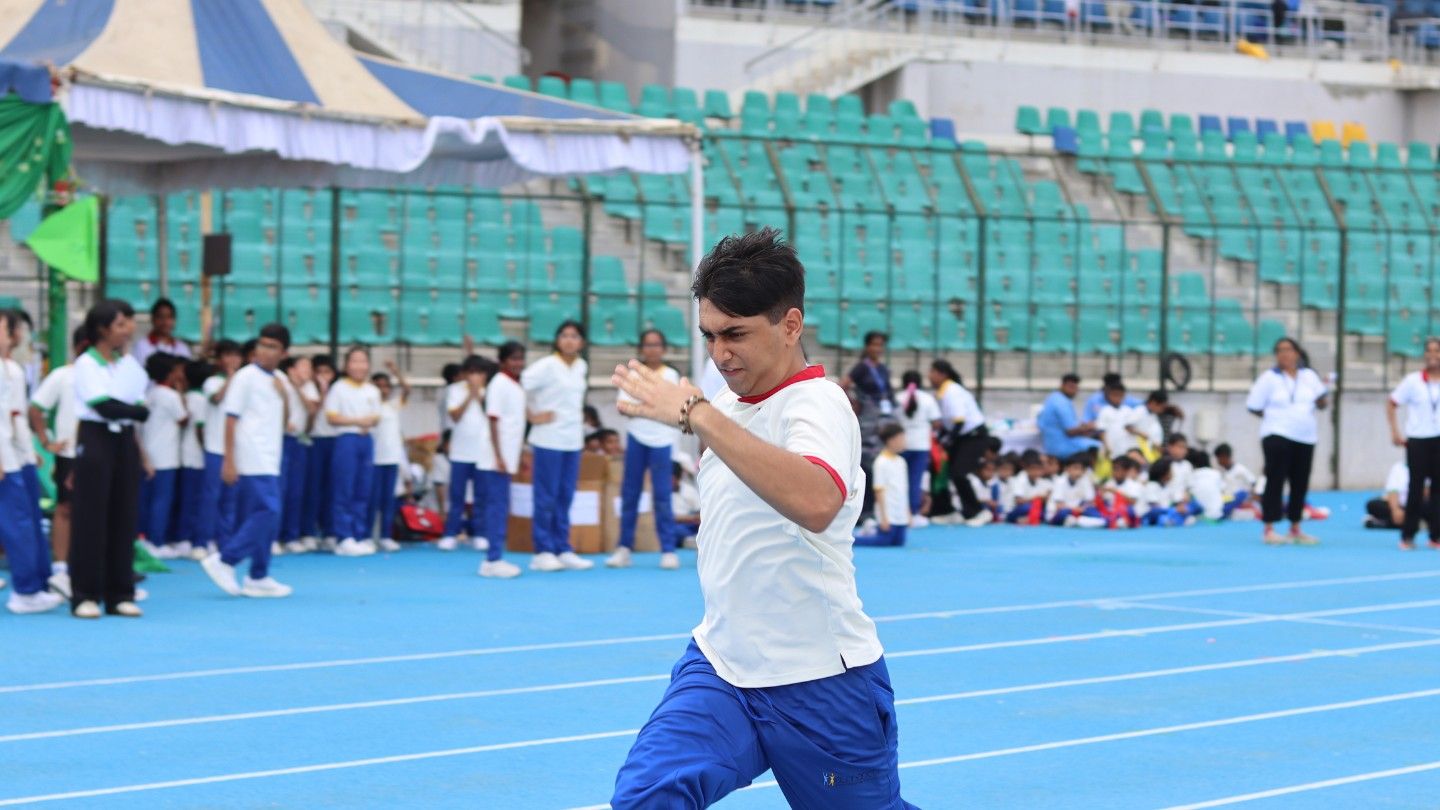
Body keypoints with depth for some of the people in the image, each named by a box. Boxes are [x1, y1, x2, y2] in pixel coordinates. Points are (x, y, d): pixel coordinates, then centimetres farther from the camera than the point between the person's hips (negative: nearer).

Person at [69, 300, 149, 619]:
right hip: (95, 439, -6)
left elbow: (138, 402, 5)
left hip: (125, 440, 6)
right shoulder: (86, 364, -7)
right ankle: (84, 595, -2)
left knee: (123, 517, 5)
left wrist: (131, 414, -13)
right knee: (91, 518, -5)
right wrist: (139, 412, -10)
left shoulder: (130, 363, 12)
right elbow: (104, 406, -16)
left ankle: (119, 594, 10)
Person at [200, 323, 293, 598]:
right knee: (267, 513, -14)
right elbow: (231, 419, -9)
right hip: (253, 460, -7)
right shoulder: (246, 377, -6)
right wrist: (229, 462, -13)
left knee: (254, 517, 7)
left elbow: (284, 421, 15)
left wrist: (283, 395, -3)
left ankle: (258, 578, 9)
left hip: (269, 461, 7)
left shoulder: (279, 380, 15)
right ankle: (224, 561, -10)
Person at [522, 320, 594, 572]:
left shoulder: (581, 367, 10)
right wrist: (532, 416, -11)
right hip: (549, 440, -6)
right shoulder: (547, 366, -11)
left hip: (573, 440, 6)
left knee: (565, 498, 9)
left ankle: (563, 550, 14)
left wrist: (579, 418, 13)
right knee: (546, 498, -2)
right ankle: (543, 552, 1)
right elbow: (521, 386, -17)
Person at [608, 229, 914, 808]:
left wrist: (696, 415, -39)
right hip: (718, 670, 6)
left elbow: (816, 503, -41)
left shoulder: (818, 402, -17)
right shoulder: (727, 405, 8)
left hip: (821, 684, -6)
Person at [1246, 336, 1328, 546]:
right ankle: (1269, 529, -4)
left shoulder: (1309, 375, 9)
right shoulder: (1269, 377, -2)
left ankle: (1295, 529, 19)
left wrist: (1324, 397, -9)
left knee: (1300, 484, 8)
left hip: (1305, 437, 4)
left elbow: (1322, 404, 12)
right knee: (1275, 481, -7)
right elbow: (1254, 406, -1)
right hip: (1278, 436, -4)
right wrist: (1275, 416, -1)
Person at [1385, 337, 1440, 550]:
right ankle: (1407, 536, 5)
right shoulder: (1413, 381, 0)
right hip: (1418, 440, -1)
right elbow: (1391, 404, 6)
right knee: (1417, 488, -2)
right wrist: (1395, 432, -1)